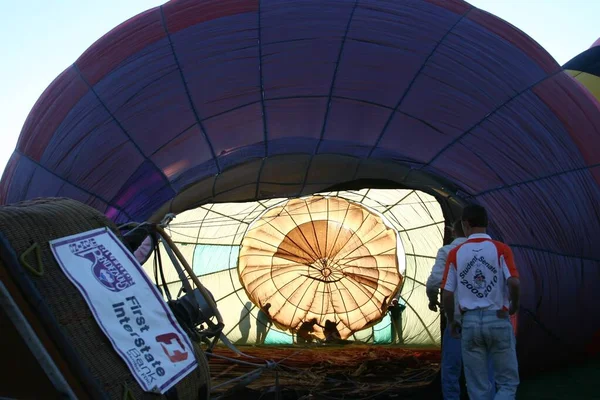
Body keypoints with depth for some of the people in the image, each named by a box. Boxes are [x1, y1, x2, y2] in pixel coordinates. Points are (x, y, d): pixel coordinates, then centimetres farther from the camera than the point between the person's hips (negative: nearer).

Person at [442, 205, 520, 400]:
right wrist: (514, 305, 4)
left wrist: (451, 321, 15)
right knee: (508, 382, 10)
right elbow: (513, 282, -17)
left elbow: (447, 294, -1)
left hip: (470, 321, 2)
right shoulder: (501, 249, -4)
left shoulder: (455, 253, 1)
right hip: (498, 320, -2)